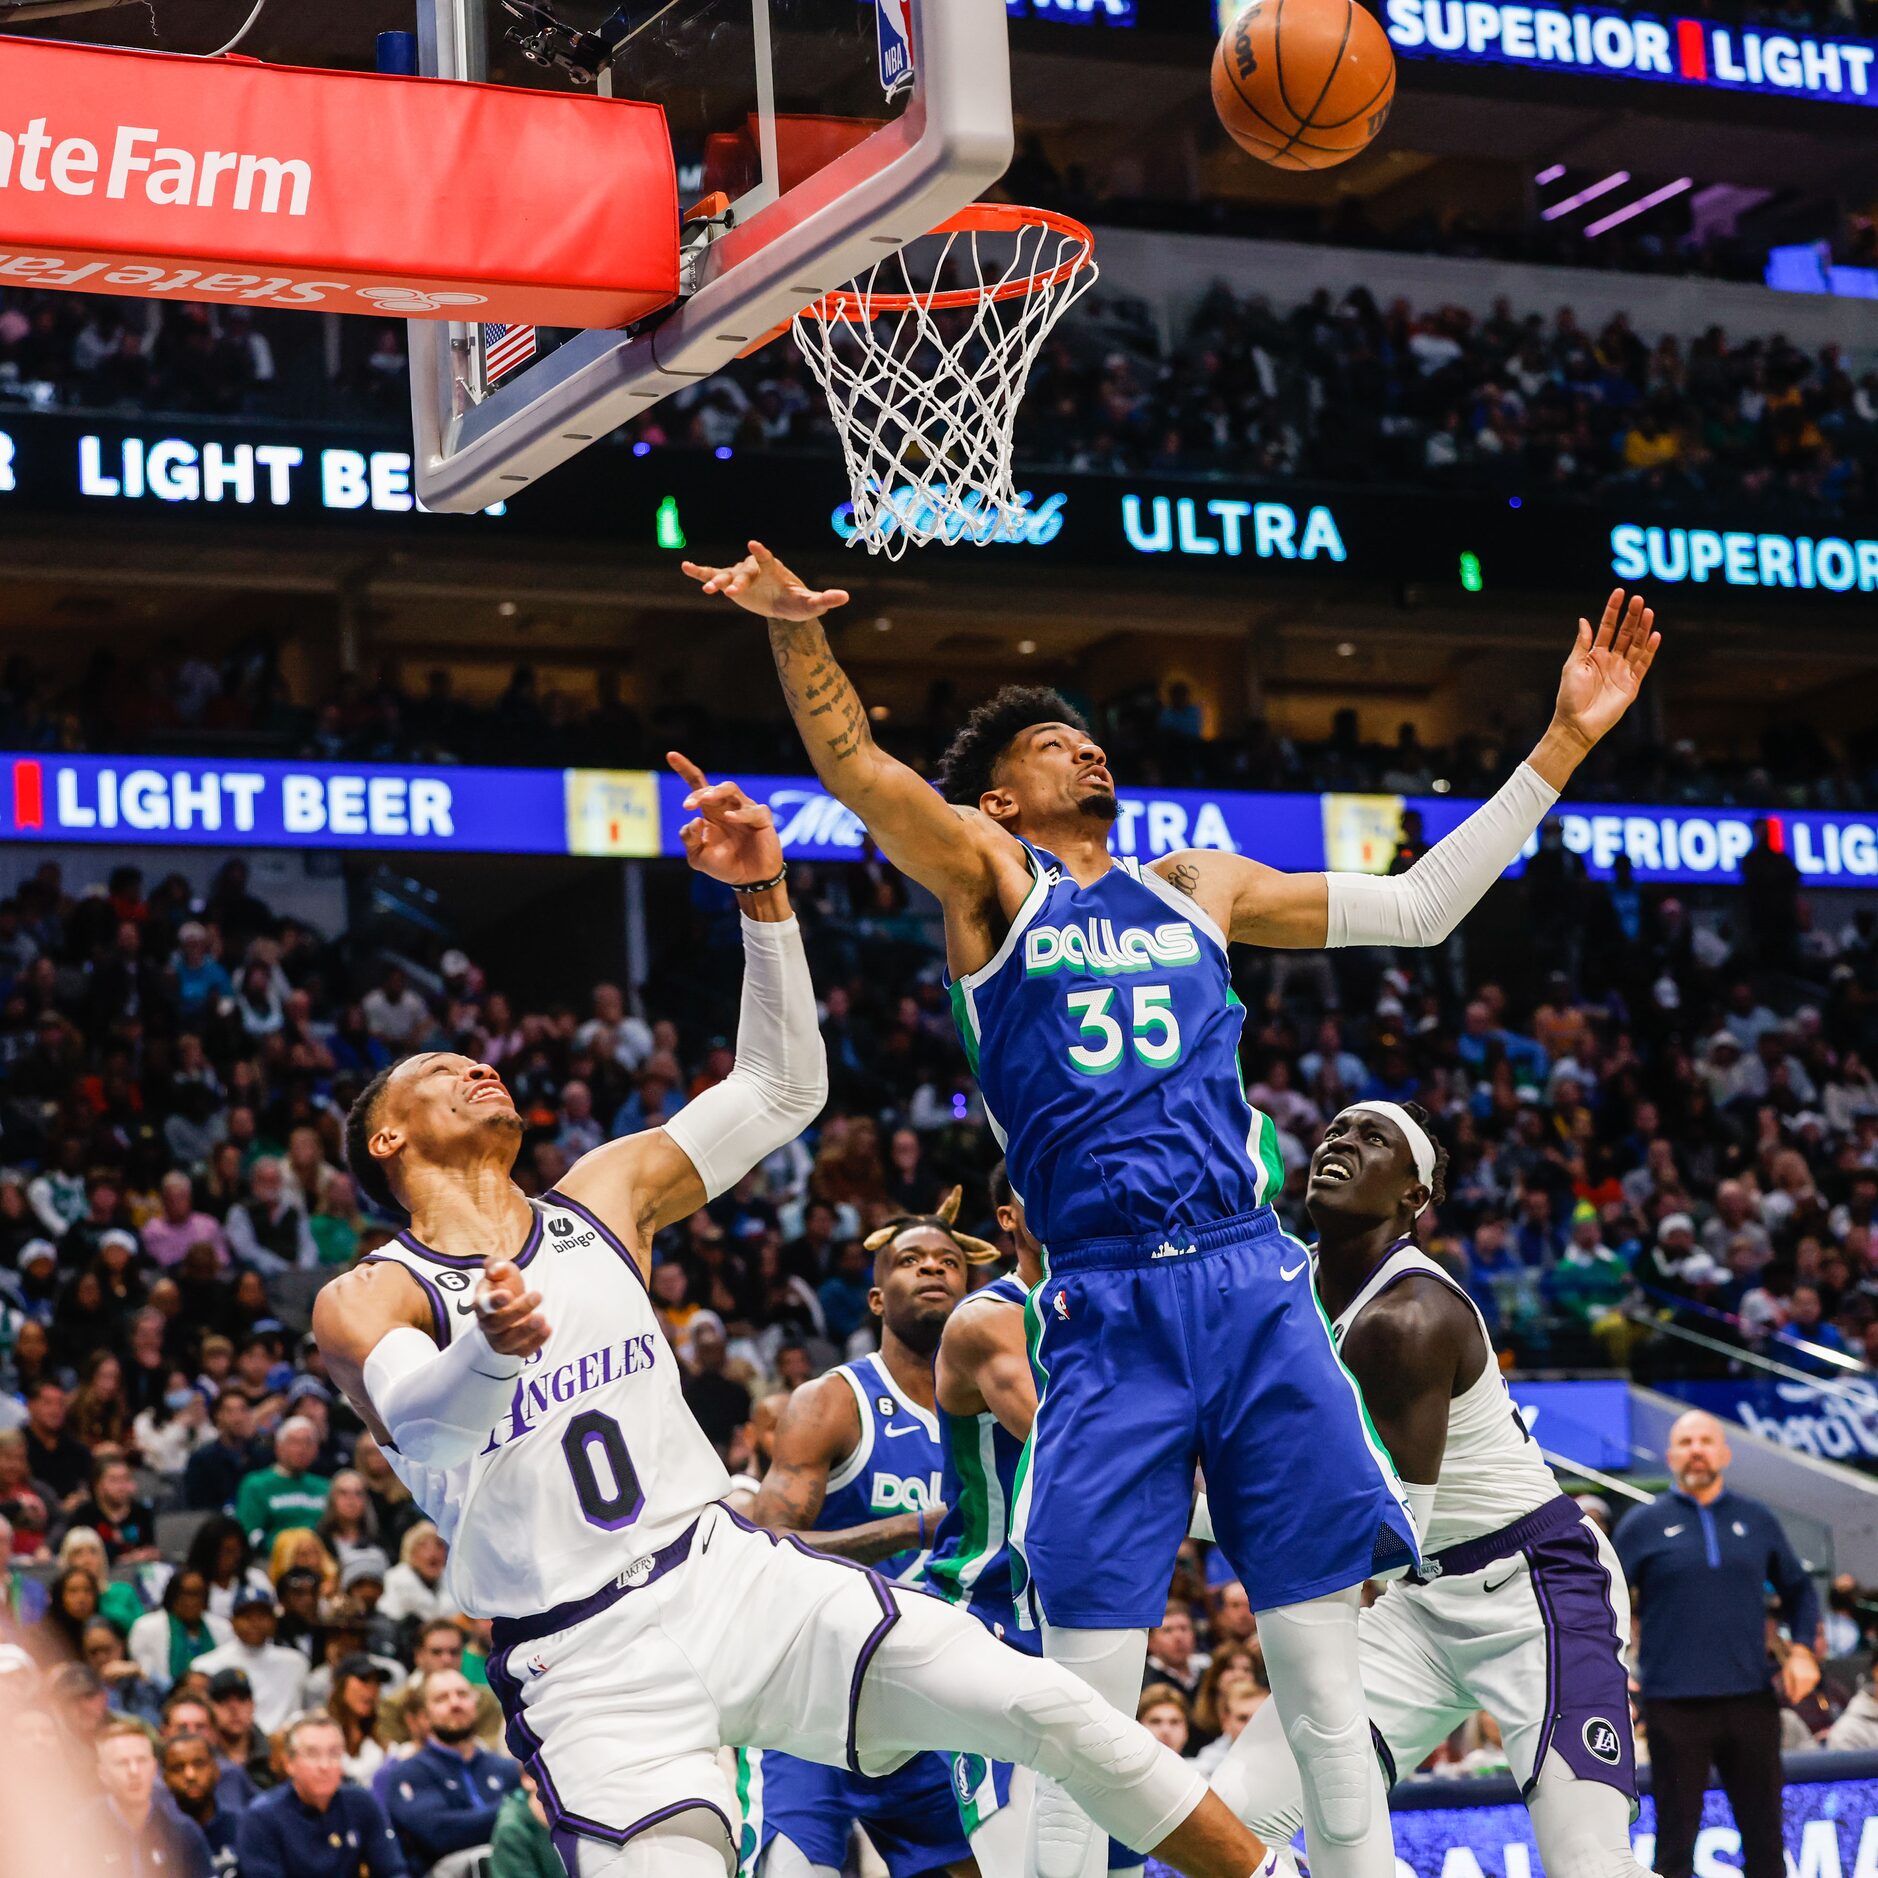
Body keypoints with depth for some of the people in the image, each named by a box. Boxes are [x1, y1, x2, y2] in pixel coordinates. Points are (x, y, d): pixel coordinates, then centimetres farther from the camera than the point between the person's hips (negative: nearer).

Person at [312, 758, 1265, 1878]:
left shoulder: (606, 1193, 13)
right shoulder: (365, 1302, -2)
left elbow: (783, 1091, 10)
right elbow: (417, 1417, -24)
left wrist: (762, 896, -2)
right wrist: (491, 1349, -48)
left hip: (731, 1574, 4)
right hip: (587, 1666, -4)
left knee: (1047, 1710, -7)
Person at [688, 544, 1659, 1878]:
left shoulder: (1199, 887, 20)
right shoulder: (989, 876, 9)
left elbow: (1418, 908, 24)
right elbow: (853, 766, -8)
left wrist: (1565, 744, 20)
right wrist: (796, 631, -27)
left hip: (1257, 1292, 3)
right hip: (1107, 1312, -3)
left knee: (1326, 1680, 2)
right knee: (1086, 1699, -5)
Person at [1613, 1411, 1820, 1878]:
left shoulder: (1757, 1521, 10)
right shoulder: (1643, 1524, 2)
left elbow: (1797, 1587, 21)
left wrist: (1802, 1649, 5)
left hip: (1750, 1699, 3)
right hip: (1675, 1704, -3)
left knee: (1764, 1836, 7)